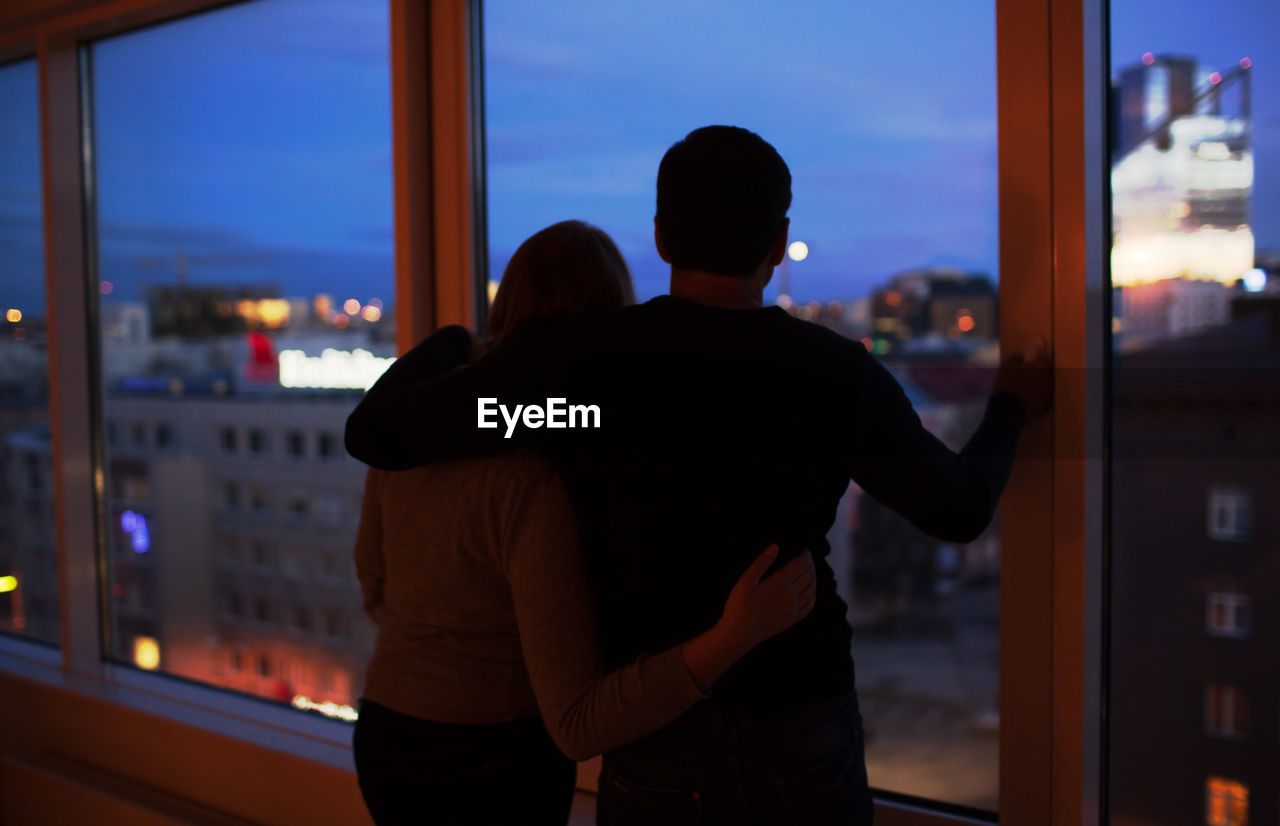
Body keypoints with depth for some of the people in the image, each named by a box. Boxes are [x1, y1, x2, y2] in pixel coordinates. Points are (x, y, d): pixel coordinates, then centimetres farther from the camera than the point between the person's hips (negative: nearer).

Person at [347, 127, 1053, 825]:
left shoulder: (575, 361, -13)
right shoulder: (840, 375, -7)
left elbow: (375, 432, -7)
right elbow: (959, 509, 9)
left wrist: (441, 344, 15)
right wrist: (1010, 409, 30)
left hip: (660, 750, -1)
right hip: (807, 737, 2)